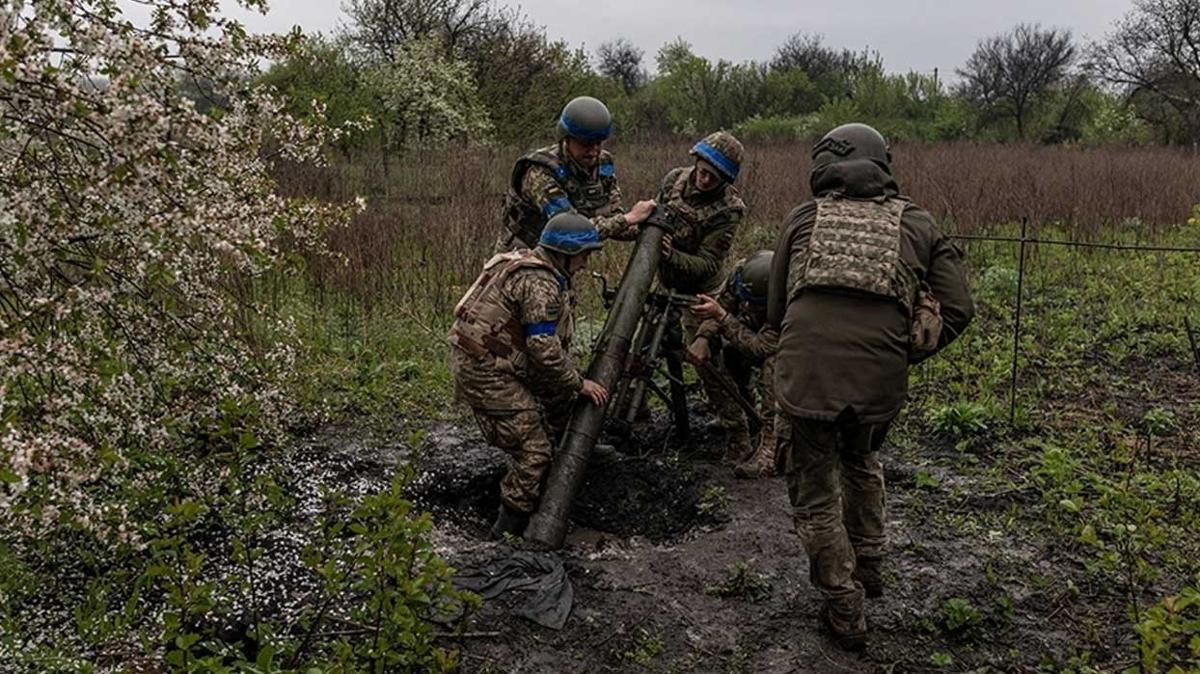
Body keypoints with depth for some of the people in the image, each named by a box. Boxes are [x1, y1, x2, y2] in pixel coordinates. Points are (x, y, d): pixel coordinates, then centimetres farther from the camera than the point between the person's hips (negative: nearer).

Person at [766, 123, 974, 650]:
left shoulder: (802, 219, 12)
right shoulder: (917, 226, 12)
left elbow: (775, 311, 15)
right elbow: (957, 310, 6)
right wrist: (904, 358, 16)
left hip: (804, 373, -2)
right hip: (879, 380, 2)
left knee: (815, 492, 18)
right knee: (861, 462, 33)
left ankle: (845, 611, 26)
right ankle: (868, 566, 46)